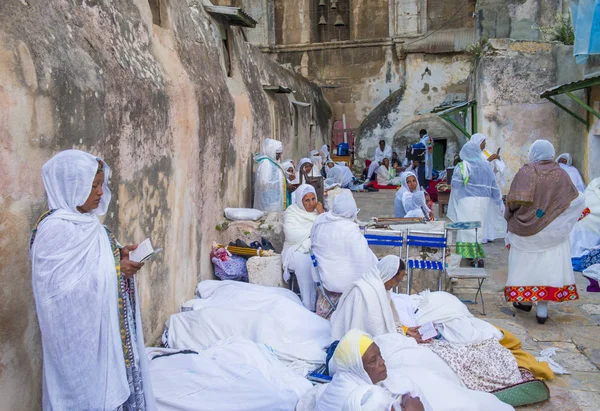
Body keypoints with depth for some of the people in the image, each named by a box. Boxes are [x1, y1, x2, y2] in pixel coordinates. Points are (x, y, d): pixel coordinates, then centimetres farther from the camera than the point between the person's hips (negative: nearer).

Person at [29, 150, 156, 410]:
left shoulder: (86, 221, 6)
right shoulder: (55, 229, -21)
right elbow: (62, 288, -25)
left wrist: (118, 256, -2)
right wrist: (114, 269, -23)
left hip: (104, 324, 9)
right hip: (80, 334, -9)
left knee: (111, 384, 18)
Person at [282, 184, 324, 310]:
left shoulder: (318, 210, 13)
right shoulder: (291, 213, 1)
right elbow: (292, 235, -17)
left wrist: (322, 214, -8)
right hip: (298, 250, -3)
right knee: (305, 263, -36)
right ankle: (309, 306, -32)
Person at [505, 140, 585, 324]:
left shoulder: (525, 172, -10)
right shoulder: (561, 174, -3)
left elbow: (515, 200, -15)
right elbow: (576, 201, 2)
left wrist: (510, 216, 3)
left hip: (526, 228, -1)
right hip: (552, 230, 2)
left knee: (525, 263, 14)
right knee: (548, 265, 6)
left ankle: (525, 300, 25)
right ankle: (542, 309, 6)